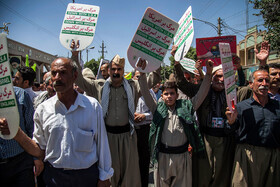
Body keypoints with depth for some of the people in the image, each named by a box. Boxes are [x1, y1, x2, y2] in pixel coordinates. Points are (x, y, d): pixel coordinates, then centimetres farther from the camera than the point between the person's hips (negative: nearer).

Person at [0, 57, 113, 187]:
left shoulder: (92, 106, -6)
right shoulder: (43, 109, -2)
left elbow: (101, 142, -2)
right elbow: (40, 151, 2)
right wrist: (18, 135, -14)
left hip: (88, 176, -1)